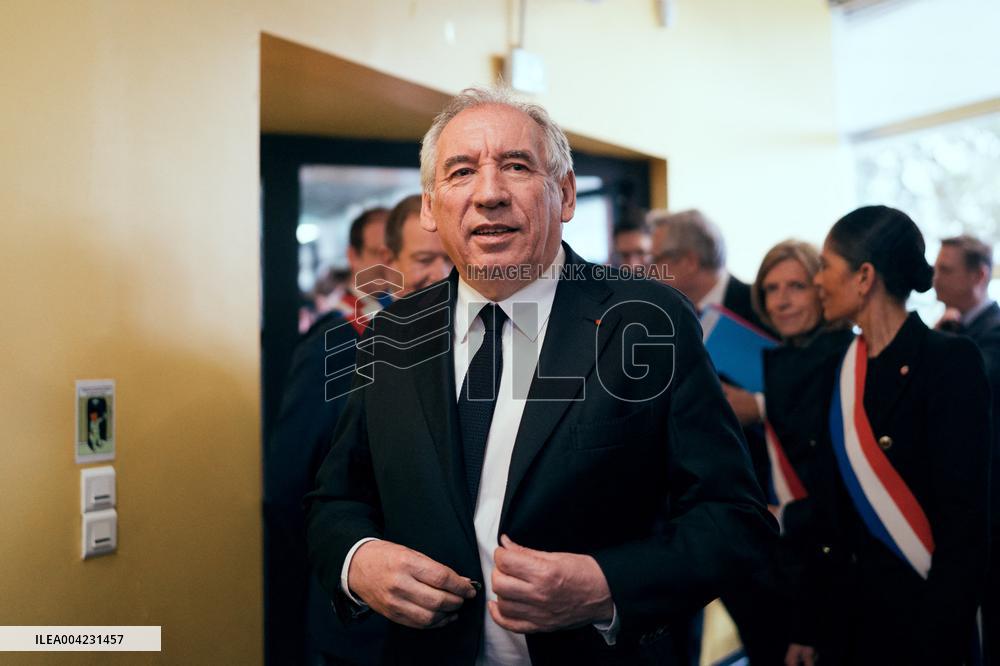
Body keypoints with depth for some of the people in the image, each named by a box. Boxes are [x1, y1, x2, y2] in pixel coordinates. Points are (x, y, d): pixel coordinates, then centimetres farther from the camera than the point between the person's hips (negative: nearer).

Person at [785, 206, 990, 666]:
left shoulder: (949, 361, -15)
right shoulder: (847, 366, 4)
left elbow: (964, 519, -18)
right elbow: (836, 502, 5)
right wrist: (812, 627, 4)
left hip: (922, 607, -6)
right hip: (849, 601, 6)